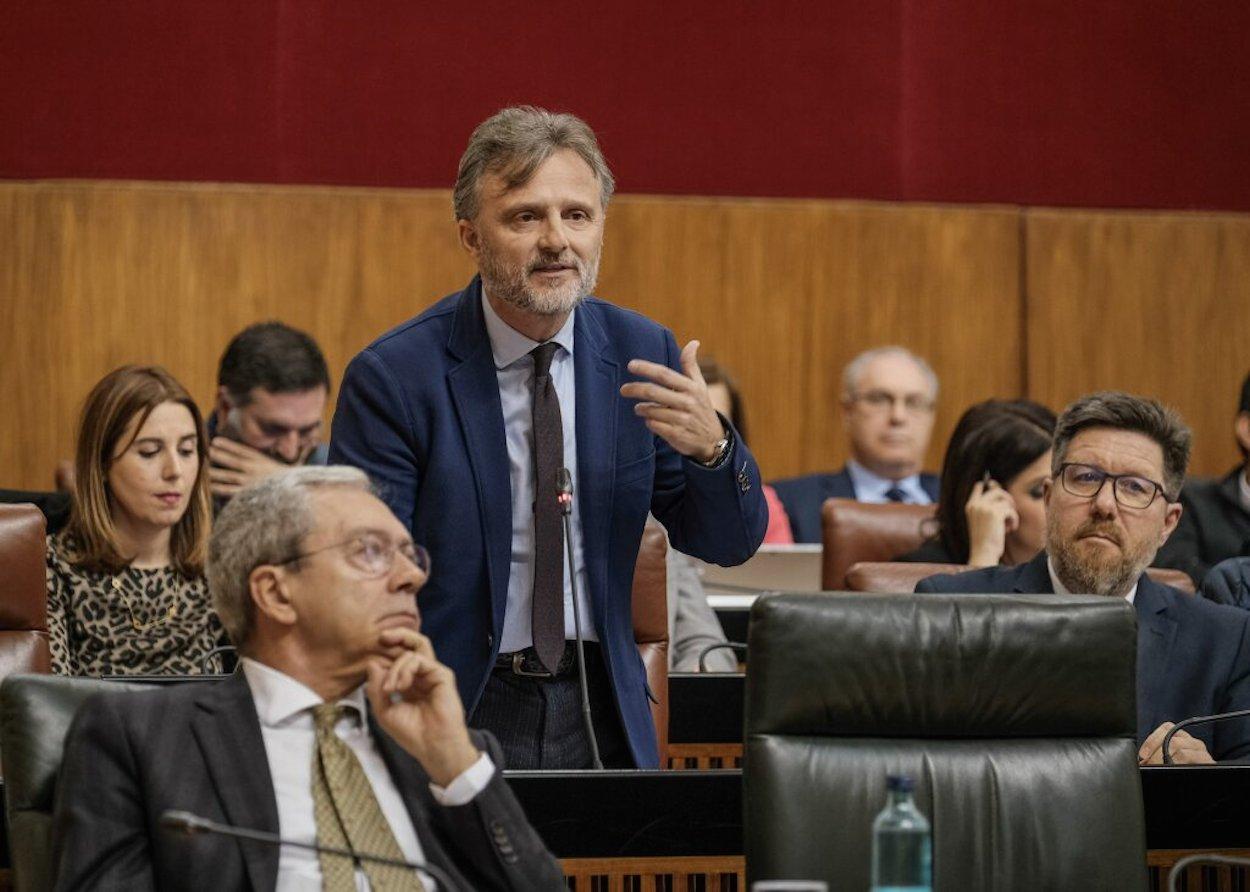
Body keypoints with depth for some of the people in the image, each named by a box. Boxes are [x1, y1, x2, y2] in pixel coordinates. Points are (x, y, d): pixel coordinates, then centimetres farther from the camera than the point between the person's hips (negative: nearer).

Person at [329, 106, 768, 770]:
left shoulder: (642, 354, 2)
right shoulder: (394, 378, -11)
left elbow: (728, 543, 6)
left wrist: (711, 447, -15)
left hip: (603, 712, 4)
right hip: (462, 715, -4)